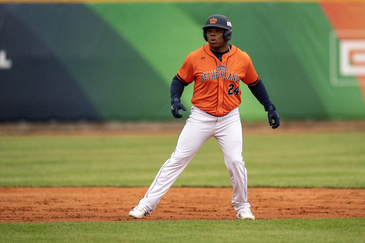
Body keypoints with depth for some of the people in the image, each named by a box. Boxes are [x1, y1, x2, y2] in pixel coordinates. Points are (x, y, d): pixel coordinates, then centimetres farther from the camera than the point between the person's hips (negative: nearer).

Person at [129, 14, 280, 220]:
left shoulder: (242, 59, -2)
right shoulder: (196, 58, -6)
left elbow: (255, 83, 13)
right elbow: (180, 80, 6)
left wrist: (270, 108, 10)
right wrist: (175, 99, -13)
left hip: (229, 118, 1)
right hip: (201, 117, -1)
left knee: (235, 161, -11)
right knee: (177, 159, -5)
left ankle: (242, 207, 12)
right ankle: (147, 205, -4)